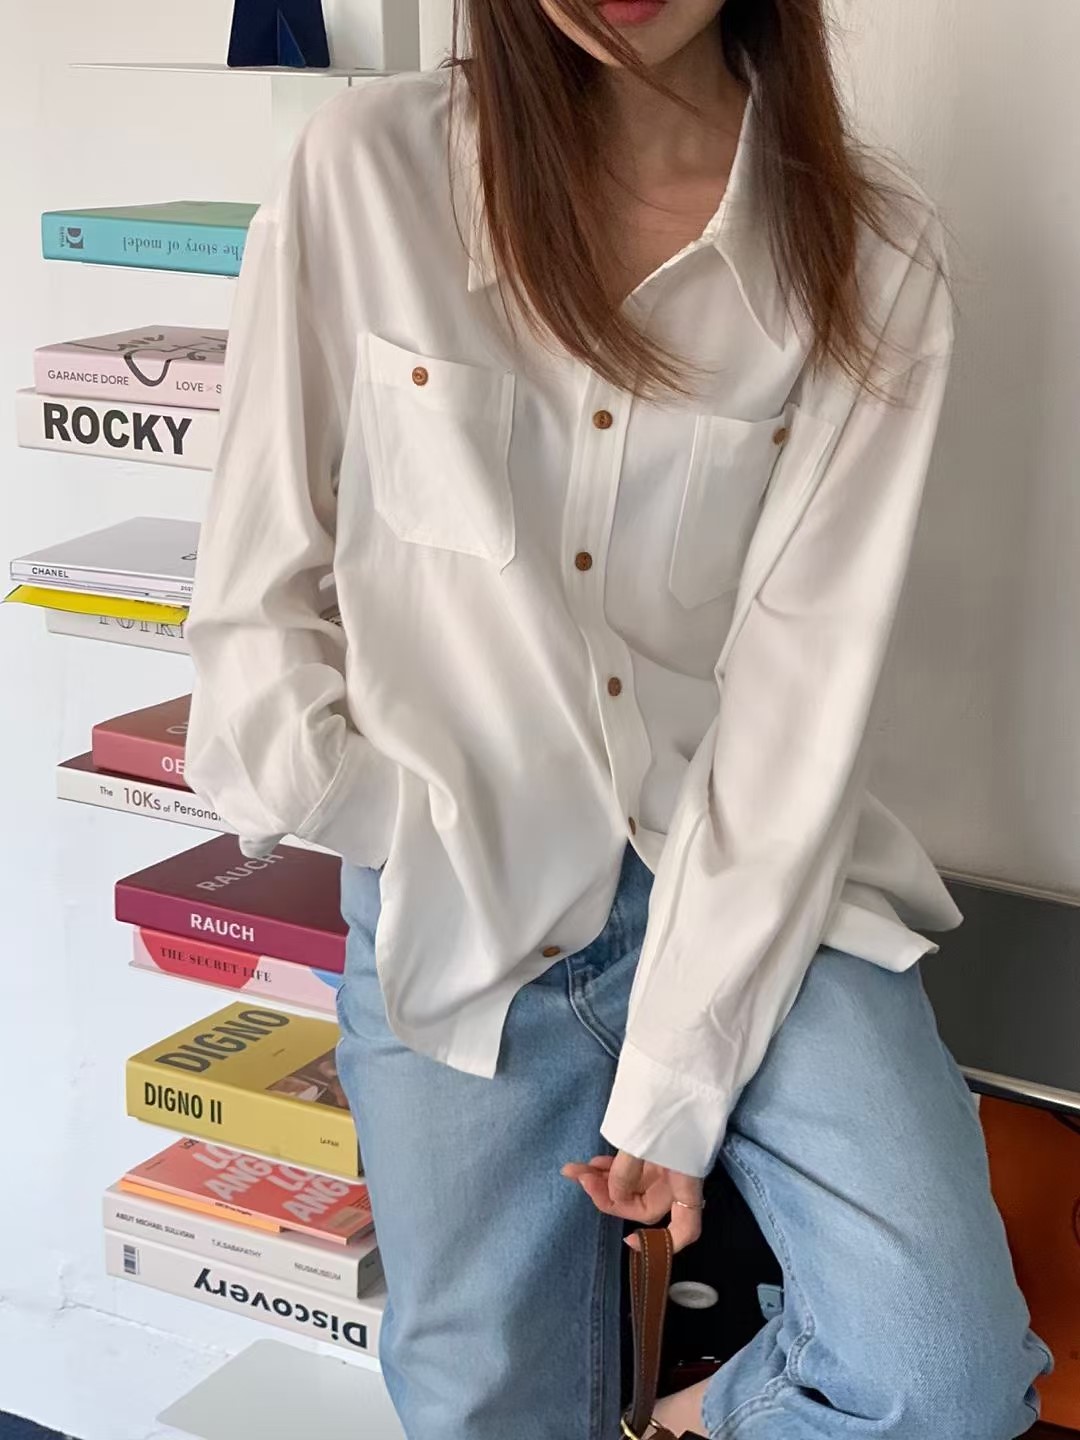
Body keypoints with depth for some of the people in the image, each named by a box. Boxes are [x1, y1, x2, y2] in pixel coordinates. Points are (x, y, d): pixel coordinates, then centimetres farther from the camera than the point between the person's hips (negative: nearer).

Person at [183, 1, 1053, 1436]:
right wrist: (402, 827, -9)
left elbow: (802, 686, -11)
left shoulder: (872, 249, -8)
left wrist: (679, 1078, -13)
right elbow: (257, 595, -1)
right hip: (454, 916, 1)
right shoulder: (369, 169, -8)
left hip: (749, 879, 0)